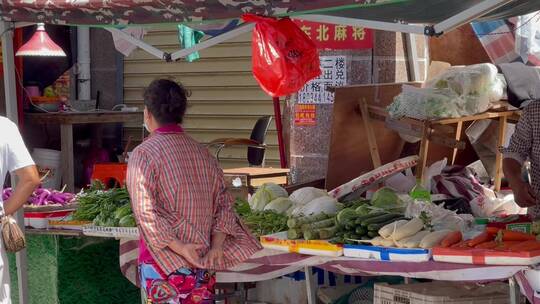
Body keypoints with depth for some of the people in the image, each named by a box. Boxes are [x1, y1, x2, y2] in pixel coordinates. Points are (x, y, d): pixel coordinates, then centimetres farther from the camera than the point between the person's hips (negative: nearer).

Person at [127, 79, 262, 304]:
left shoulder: (143, 155, -9)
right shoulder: (202, 153, 7)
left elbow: (147, 214, -16)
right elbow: (224, 203, 6)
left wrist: (179, 247, -15)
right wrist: (216, 246, -1)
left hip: (163, 260, -5)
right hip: (203, 261, 5)